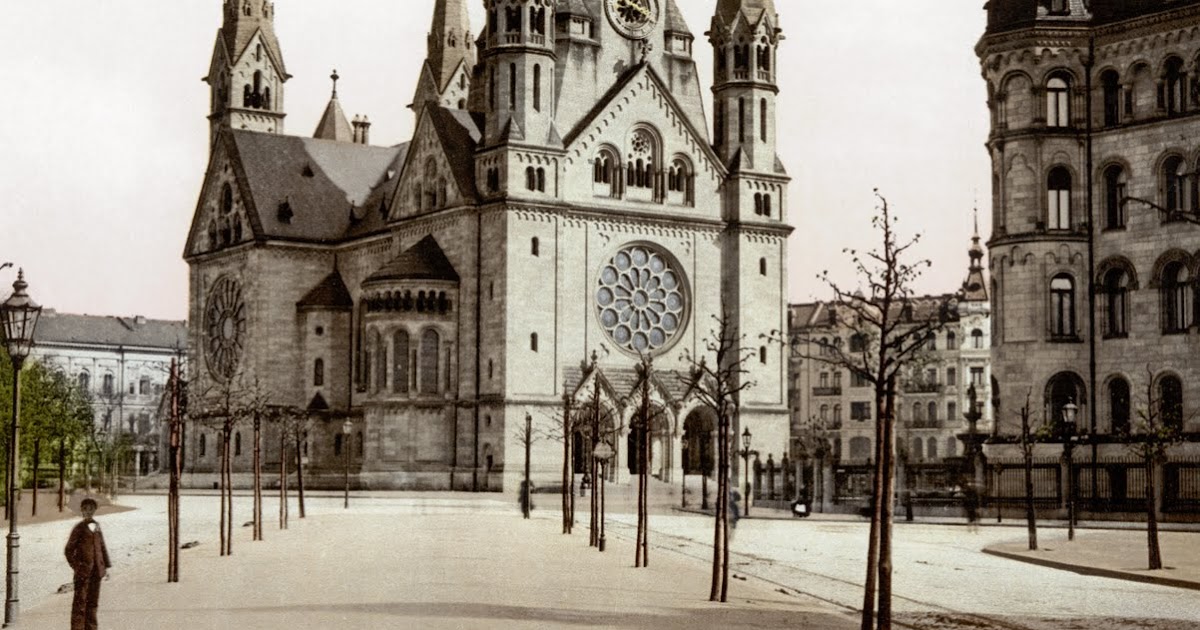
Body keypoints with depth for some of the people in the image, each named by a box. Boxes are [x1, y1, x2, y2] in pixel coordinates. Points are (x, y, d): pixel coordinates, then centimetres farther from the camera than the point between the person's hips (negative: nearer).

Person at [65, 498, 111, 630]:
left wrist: (106, 566, 13)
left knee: (93, 602, 11)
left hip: (96, 570, 6)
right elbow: (69, 550, -5)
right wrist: (76, 566, -12)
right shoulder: (79, 528, -5)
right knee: (80, 602, -4)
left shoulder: (97, 526, 11)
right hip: (83, 570, -5)